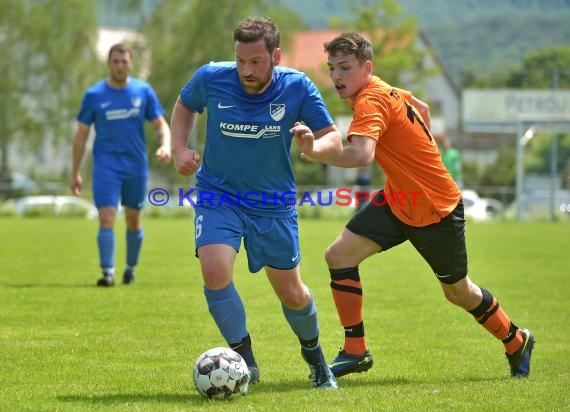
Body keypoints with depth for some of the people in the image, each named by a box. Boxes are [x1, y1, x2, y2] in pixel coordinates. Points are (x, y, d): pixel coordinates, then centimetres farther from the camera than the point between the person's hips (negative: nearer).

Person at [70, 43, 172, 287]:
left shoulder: (143, 91, 1)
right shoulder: (94, 95, -2)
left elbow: (161, 124, 4)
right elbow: (81, 134, 3)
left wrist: (165, 146, -18)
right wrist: (75, 172, 2)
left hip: (136, 166, 2)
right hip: (106, 166, -2)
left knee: (134, 221, 11)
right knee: (106, 219, -14)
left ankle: (131, 269, 28)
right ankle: (108, 272, -15)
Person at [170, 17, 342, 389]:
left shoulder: (297, 87, -16)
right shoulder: (211, 78, -15)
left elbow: (334, 140, -11)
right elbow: (185, 106, 8)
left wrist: (313, 147, -33)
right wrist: (180, 149, -7)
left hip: (274, 204, 0)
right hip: (218, 195, 0)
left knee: (292, 293, 10)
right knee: (215, 272, -25)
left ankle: (314, 356, 41)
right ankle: (244, 359, -6)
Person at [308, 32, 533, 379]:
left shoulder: (371, 101, -26)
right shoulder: (387, 91, 1)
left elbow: (361, 155, -43)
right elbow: (422, 108, 21)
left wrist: (316, 153, -39)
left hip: (438, 209, -8)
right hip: (397, 202, 8)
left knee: (458, 291, 11)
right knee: (339, 255, -9)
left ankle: (517, 341, 37)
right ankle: (355, 352, -1)